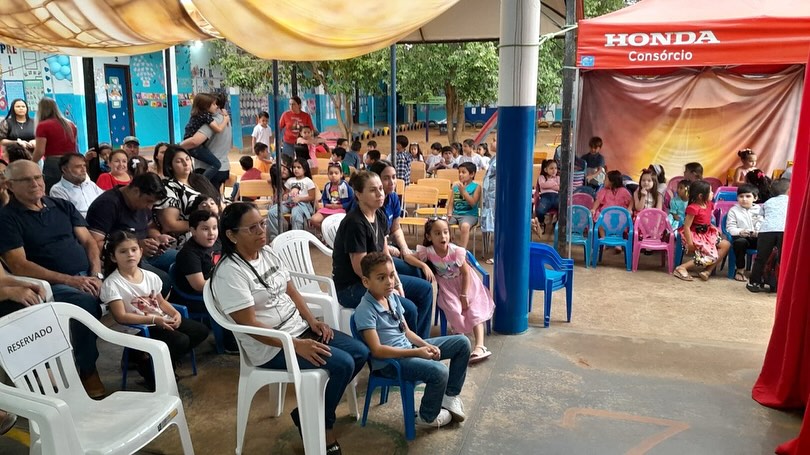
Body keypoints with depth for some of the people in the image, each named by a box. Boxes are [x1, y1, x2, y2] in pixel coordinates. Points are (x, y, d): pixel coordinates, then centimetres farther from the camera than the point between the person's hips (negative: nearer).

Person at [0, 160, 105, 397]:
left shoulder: (63, 206, 16)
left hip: (88, 276, 5)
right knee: (85, 301, -35)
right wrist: (69, 280, -17)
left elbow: (89, 242, 13)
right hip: (51, 284, -4)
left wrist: (96, 274, -7)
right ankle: (88, 370, -17)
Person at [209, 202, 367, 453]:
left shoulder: (268, 252, 6)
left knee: (360, 352, 0)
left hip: (299, 328, 9)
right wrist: (297, 345, -25)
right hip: (270, 347, -9)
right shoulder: (229, 273, -20)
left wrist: (312, 321, -3)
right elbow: (250, 324, -22)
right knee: (342, 364, -21)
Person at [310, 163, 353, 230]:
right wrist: (328, 205, -4)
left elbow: (351, 200, -9)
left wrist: (339, 206, -12)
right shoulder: (327, 186, 7)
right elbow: (324, 199, 18)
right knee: (313, 220, -13)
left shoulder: (345, 186, -8)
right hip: (329, 208, 5)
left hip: (341, 209, -5)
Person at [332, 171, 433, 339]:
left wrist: (397, 283, -4)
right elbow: (360, 269, -22)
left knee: (425, 289, 11)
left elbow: (385, 255, 8)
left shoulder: (380, 216, 3)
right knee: (408, 308, -22)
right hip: (351, 287, -9)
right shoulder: (354, 223, -24)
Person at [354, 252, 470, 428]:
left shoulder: (393, 297, 4)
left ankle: (450, 395, 19)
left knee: (462, 343, 6)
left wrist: (426, 345, -8)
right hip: (389, 361, -9)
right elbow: (377, 350, -24)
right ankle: (428, 417, -1)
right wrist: (417, 352, -24)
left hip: (408, 347, 9)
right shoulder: (365, 311, -21)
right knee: (439, 371, -30)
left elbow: (406, 331, 11)